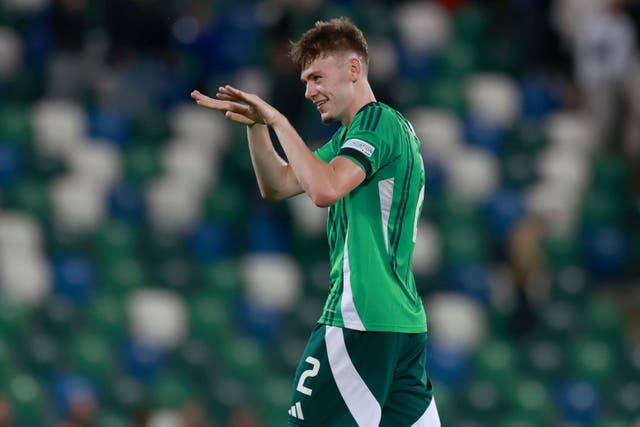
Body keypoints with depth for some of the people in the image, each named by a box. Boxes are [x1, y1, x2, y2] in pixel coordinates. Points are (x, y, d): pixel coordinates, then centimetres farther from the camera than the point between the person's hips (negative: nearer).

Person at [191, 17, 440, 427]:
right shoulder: (351, 134, 21)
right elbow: (277, 185, 22)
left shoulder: (377, 122, -9)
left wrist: (279, 120, -17)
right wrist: (256, 124, 7)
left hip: (361, 320, -10)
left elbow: (324, 188, -25)